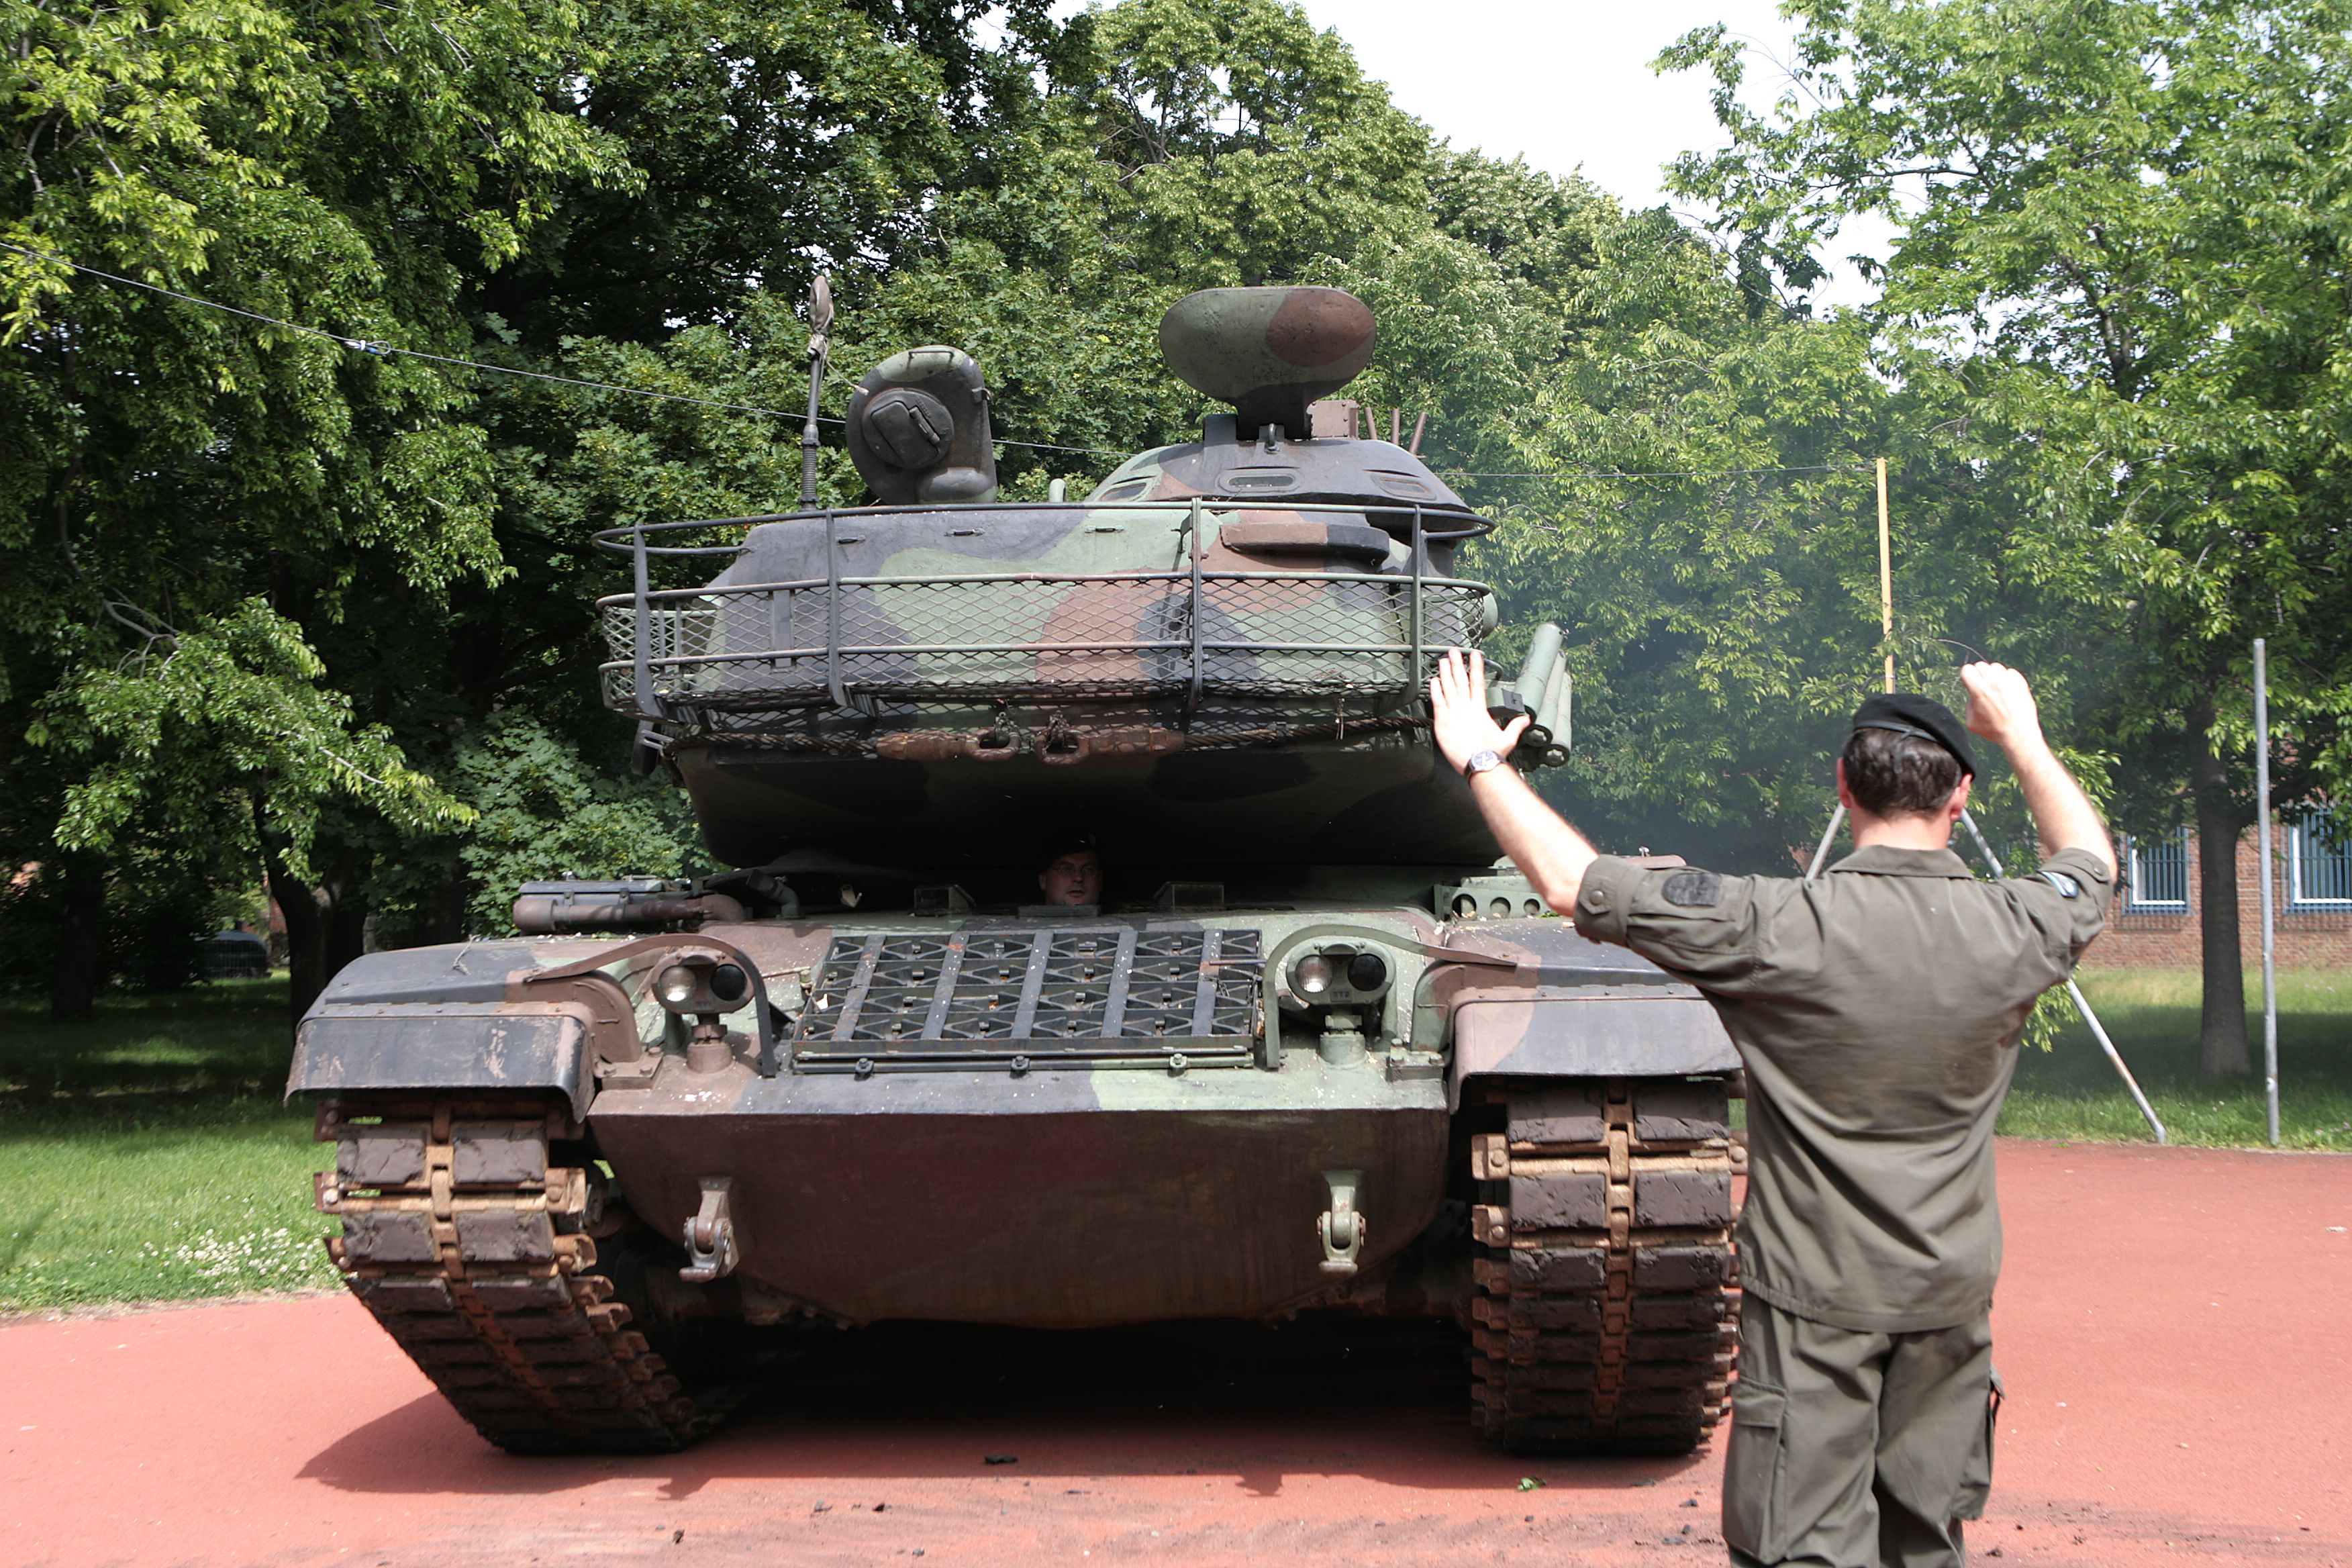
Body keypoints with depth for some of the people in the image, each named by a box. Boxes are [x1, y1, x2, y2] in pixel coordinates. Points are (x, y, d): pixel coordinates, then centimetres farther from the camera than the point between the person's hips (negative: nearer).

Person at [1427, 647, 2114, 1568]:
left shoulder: (1783, 931, -18)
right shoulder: (2013, 934, -6)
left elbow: (1571, 882, -12)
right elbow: (2091, 862, 20)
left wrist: (1480, 761, 1)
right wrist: (2023, 736, 31)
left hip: (1811, 1294, -4)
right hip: (1949, 1297, 4)